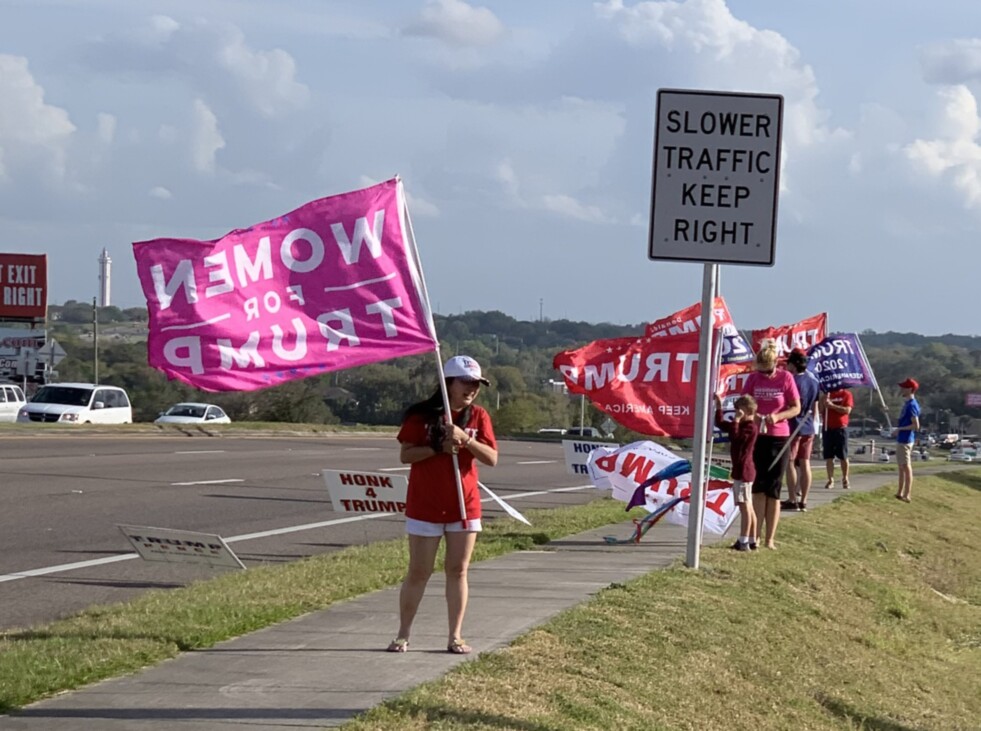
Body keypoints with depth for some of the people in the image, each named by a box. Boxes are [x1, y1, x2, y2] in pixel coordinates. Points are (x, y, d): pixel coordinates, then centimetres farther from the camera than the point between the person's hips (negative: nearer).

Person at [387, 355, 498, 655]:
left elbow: (492, 458, -4)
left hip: (464, 506, 3)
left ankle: (455, 636, 10)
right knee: (419, 572, 1)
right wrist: (438, 448, -21)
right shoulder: (421, 415, -5)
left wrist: (465, 439, -19)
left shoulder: (478, 417, 3)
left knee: (457, 571, 5)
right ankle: (402, 635, 10)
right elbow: (405, 455, -8)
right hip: (425, 506, -2)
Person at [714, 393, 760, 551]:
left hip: (743, 471, -11)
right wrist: (719, 407, 17)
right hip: (742, 471, 11)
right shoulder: (743, 426, 15)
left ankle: (744, 541, -9)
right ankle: (752, 541, 19)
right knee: (748, 507, 13)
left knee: (744, 507, -9)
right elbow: (720, 424, 22)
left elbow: (735, 436, -28)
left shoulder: (751, 427, -14)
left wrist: (737, 420, -21)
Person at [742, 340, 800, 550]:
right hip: (756, 437, 1)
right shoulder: (753, 378, 0)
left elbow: (796, 408, -3)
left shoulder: (786, 378, -6)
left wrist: (777, 416, -20)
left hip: (778, 438, -1)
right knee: (758, 487, -1)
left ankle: (770, 539, 7)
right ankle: (755, 536, -1)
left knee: (773, 489, 2)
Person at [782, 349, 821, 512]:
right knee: (805, 463, 7)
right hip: (808, 428, 7)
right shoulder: (814, 381, 8)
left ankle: (792, 500, -2)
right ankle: (803, 501, 8)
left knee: (790, 463, -1)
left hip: (793, 426, -7)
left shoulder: (793, 381, -15)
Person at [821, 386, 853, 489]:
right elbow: (820, 410, 7)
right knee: (828, 456, 0)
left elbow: (847, 410, -12)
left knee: (843, 456, 0)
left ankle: (845, 479, 12)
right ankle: (830, 480, 3)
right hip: (827, 428, 3)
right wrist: (823, 401, -11)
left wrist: (832, 405, -18)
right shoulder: (826, 394, 12)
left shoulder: (846, 394, 1)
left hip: (841, 429, -3)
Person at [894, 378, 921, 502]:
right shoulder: (907, 403, 12)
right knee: (901, 466, 17)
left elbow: (916, 426, -23)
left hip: (906, 440, -11)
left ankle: (906, 496, -5)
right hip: (901, 439, 11)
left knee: (906, 466, -7)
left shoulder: (911, 405, -19)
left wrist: (900, 429, -18)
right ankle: (900, 493, 26)